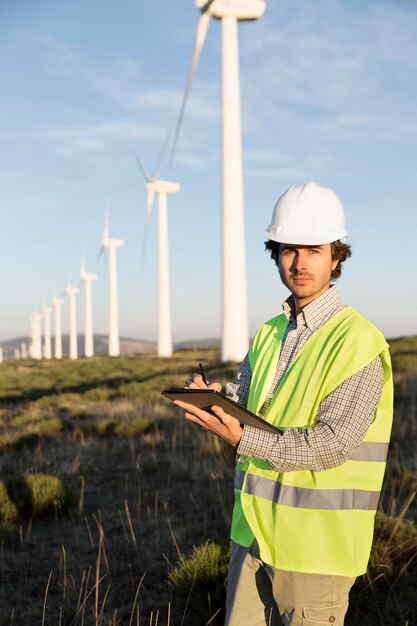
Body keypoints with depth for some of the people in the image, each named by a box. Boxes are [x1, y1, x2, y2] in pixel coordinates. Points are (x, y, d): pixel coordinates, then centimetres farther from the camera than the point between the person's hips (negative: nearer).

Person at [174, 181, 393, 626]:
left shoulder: (359, 342, -13)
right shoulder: (269, 335, 10)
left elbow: (332, 444, -19)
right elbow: (240, 407, 6)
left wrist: (243, 439, -27)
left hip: (315, 543, -6)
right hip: (255, 530, 6)